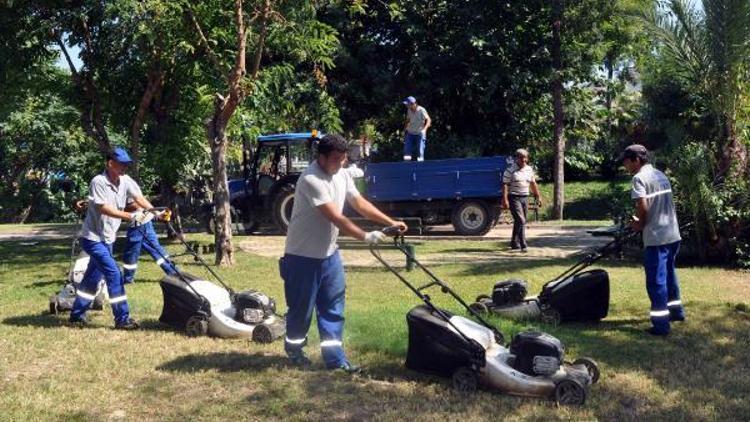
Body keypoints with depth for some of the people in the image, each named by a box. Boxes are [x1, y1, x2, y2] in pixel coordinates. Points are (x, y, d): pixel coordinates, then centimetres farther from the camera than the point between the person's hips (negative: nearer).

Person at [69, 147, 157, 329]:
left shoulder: (126, 181, 0)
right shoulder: (99, 182, -19)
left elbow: (139, 198, -10)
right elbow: (104, 209, -26)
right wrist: (130, 216, -34)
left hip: (107, 238, 8)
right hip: (93, 238, -8)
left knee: (92, 278, 16)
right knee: (114, 274, -14)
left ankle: (77, 315, 29)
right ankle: (122, 319, -10)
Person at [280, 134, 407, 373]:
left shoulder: (342, 175, 2)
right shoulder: (311, 180, -25)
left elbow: (360, 203, 7)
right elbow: (336, 218, -29)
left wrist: (391, 223, -1)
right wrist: (366, 237, -32)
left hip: (329, 253, 8)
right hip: (303, 257, -7)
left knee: (333, 307, 7)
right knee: (301, 308, 7)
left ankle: (335, 358, 12)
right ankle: (294, 350, 28)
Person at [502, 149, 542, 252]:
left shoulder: (529, 169, 10)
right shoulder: (510, 170, -10)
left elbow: (533, 184, 19)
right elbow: (505, 185, -13)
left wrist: (538, 197, 18)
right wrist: (505, 200, -21)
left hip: (525, 198, 6)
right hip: (514, 198, -6)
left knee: (520, 222, 11)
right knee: (521, 221, -14)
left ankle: (514, 243, 23)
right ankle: (523, 245, -15)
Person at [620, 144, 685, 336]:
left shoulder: (639, 178, -11)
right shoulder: (661, 175, 15)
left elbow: (643, 206, -20)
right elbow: (663, 205, 16)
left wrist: (639, 224, -1)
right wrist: (642, 220, 14)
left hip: (656, 237, -9)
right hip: (673, 234, 9)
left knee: (656, 280, -3)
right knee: (669, 273, 24)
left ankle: (661, 324, -1)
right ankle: (676, 310, 38)